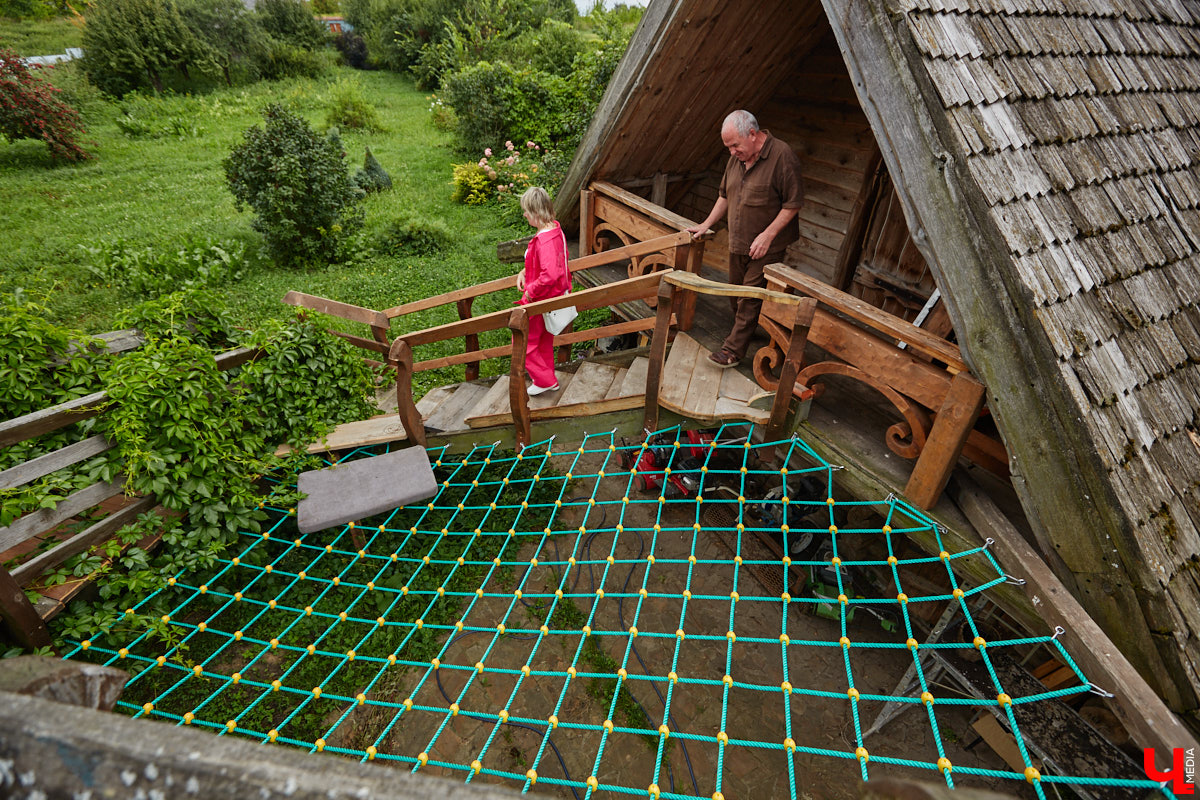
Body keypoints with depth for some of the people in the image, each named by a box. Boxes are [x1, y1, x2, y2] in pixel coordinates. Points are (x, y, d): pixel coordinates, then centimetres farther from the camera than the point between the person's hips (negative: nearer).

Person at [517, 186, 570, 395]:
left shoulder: (545, 241, -30)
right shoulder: (554, 229, 1)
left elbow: (550, 274, -39)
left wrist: (530, 292, -24)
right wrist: (524, 272, 4)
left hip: (540, 300, -10)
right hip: (550, 298, 10)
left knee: (523, 342, 8)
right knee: (544, 341, 24)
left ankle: (544, 380, 19)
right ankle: (548, 379, 39)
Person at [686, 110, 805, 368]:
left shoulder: (782, 156, -16)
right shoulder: (736, 158, 7)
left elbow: (793, 202, -16)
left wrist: (767, 235, -20)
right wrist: (705, 225, 15)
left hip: (766, 247, -7)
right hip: (737, 243, 7)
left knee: (750, 298, -4)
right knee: (736, 293, 14)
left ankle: (734, 349, 2)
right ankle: (742, 333, 34)